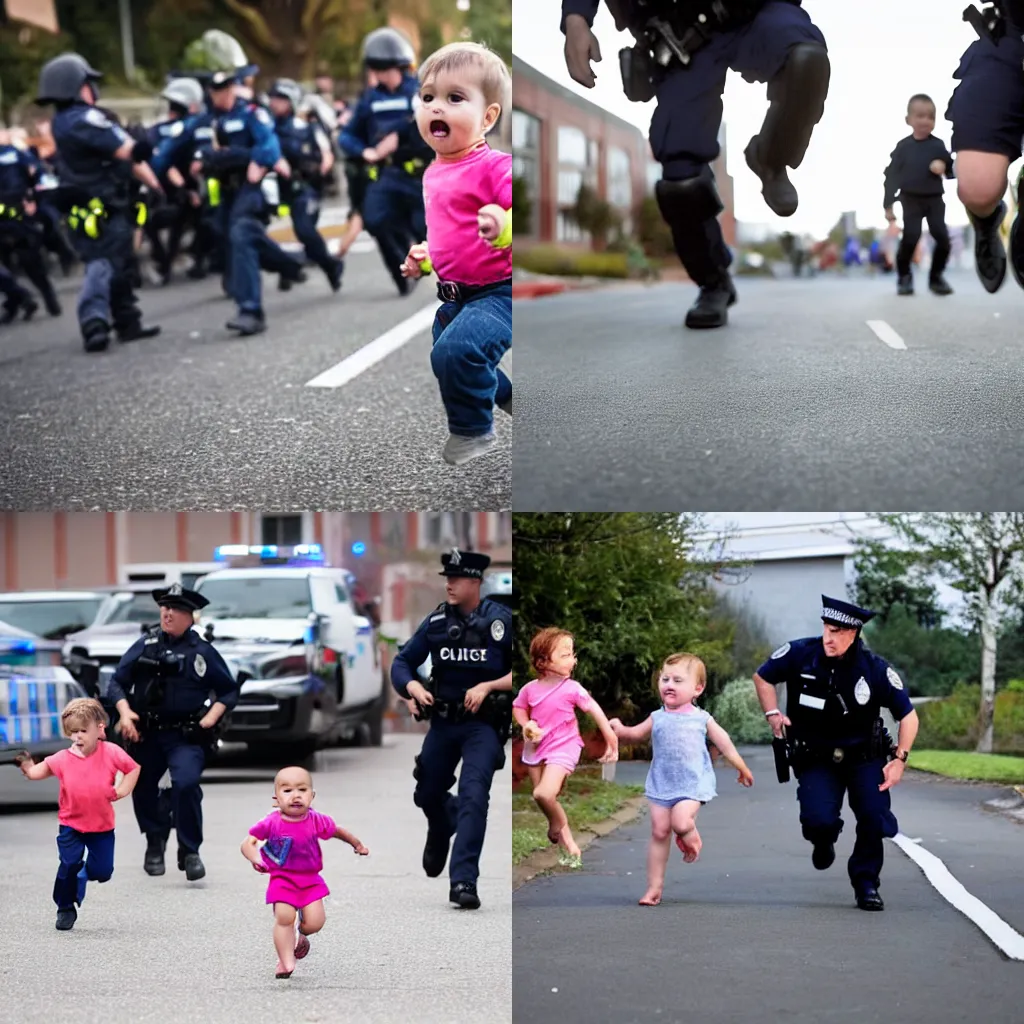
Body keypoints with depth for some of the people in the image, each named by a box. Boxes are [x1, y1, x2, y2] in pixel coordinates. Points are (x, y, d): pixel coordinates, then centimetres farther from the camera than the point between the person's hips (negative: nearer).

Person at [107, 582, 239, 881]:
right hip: (146, 734, 3)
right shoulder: (146, 645, 6)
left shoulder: (202, 651, 1)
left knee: (186, 784, -25)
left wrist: (210, 718, -7)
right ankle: (155, 843, 39)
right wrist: (125, 712, -11)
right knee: (142, 789, 11)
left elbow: (230, 691, 7)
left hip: (186, 736, -3)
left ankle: (189, 852, -13)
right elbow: (117, 682, 6)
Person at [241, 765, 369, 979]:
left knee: (315, 922, -8)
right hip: (282, 879, -2)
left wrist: (357, 844, 27)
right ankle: (286, 961, -6)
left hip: (310, 880, 2)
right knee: (284, 918, -16)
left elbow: (337, 831, 13)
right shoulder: (272, 823, -13)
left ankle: (302, 934, 28)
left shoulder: (316, 821, -7)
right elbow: (247, 843, -7)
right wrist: (256, 859, -26)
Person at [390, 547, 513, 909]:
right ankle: (441, 832, 52)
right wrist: (413, 687, -14)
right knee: (427, 794, 16)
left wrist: (487, 686, -23)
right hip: (443, 722, 4)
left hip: (484, 724, -4)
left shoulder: (501, 621, -11)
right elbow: (402, 663, 6)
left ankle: (463, 880, -22)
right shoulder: (436, 622, -1)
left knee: (473, 796, -19)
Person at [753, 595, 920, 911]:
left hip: (864, 757, 0)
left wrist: (900, 760, -15)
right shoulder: (800, 654, -14)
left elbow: (908, 716, -6)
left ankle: (866, 884, 8)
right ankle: (823, 843, 21)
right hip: (815, 758, 0)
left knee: (874, 817, -17)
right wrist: (773, 713, -8)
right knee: (818, 820, -19)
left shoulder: (875, 669, -15)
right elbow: (762, 677, 5)